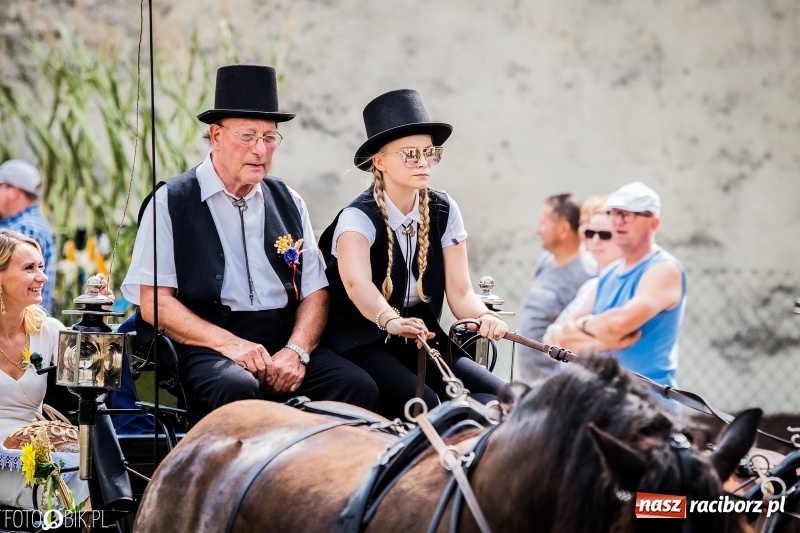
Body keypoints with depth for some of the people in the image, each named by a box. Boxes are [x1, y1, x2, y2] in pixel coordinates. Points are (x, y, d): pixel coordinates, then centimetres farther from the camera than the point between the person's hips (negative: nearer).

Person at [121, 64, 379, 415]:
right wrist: (229, 344, -16)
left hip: (284, 343, 4)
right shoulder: (172, 202, 4)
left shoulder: (288, 204, 18)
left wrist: (296, 351, -9)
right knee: (237, 389, -38)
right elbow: (154, 302, -3)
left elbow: (314, 292, 12)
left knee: (358, 386, -24)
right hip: (205, 347, -4)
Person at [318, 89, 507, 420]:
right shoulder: (358, 218, -12)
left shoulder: (444, 211, 4)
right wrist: (390, 320, -54)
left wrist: (483, 317, -27)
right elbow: (357, 284, -33)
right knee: (426, 406, -33)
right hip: (362, 345, -5)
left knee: (496, 396, -19)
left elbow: (460, 292, -2)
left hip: (422, 343, 5)